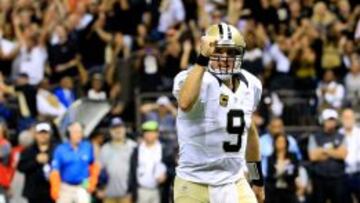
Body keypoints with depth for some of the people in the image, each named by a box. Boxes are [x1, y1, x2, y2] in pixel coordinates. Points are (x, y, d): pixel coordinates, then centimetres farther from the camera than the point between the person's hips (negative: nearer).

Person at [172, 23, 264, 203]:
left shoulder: (250, 85, 4)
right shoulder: (197, 79, -17)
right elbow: (185, 104, -42)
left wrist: (258, 178, 23)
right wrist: (202, 59, -43)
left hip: (235, 182, 5)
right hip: (195, 185, -5)